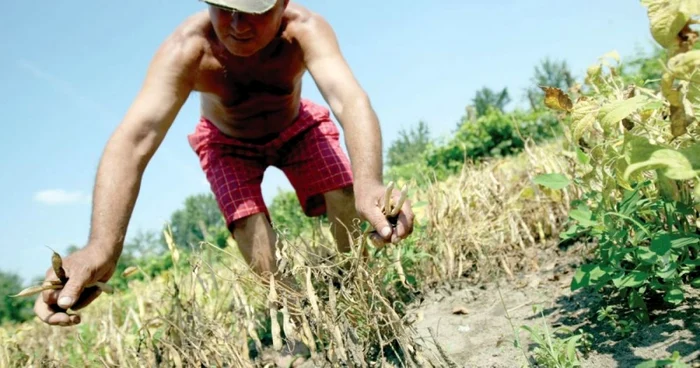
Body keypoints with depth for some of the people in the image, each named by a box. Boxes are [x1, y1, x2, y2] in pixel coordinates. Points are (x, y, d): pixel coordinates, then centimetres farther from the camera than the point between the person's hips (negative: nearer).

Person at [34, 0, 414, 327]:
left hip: (295, 128, 1)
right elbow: (135, 139, -50)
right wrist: (101, 247, -66)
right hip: (229, 142, 0)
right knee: (250, 224, -20)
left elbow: (350, 100, -54)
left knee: (346, 195, -19)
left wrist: (368, 183, -75)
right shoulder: (186, 49, -38)